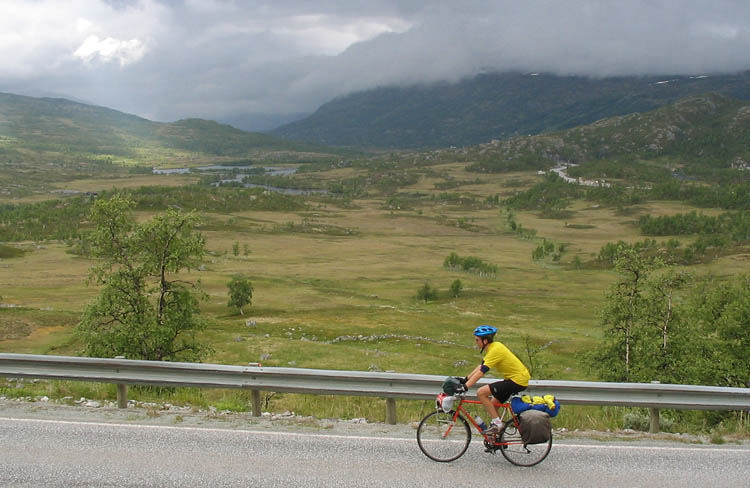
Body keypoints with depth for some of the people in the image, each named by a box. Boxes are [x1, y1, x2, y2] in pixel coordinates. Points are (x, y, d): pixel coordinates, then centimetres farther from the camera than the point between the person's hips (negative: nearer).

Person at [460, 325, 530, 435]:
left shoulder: (495, 350, -21)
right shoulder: (494, 346, 8)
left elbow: (481, 372, -26)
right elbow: (481, 366, 13)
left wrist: (465, 386, -28)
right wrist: (465, 379, 9)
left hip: (518, 380, -10)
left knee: (481, 393, -15)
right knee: (493, 405, 16)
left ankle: (496, 423, -7)